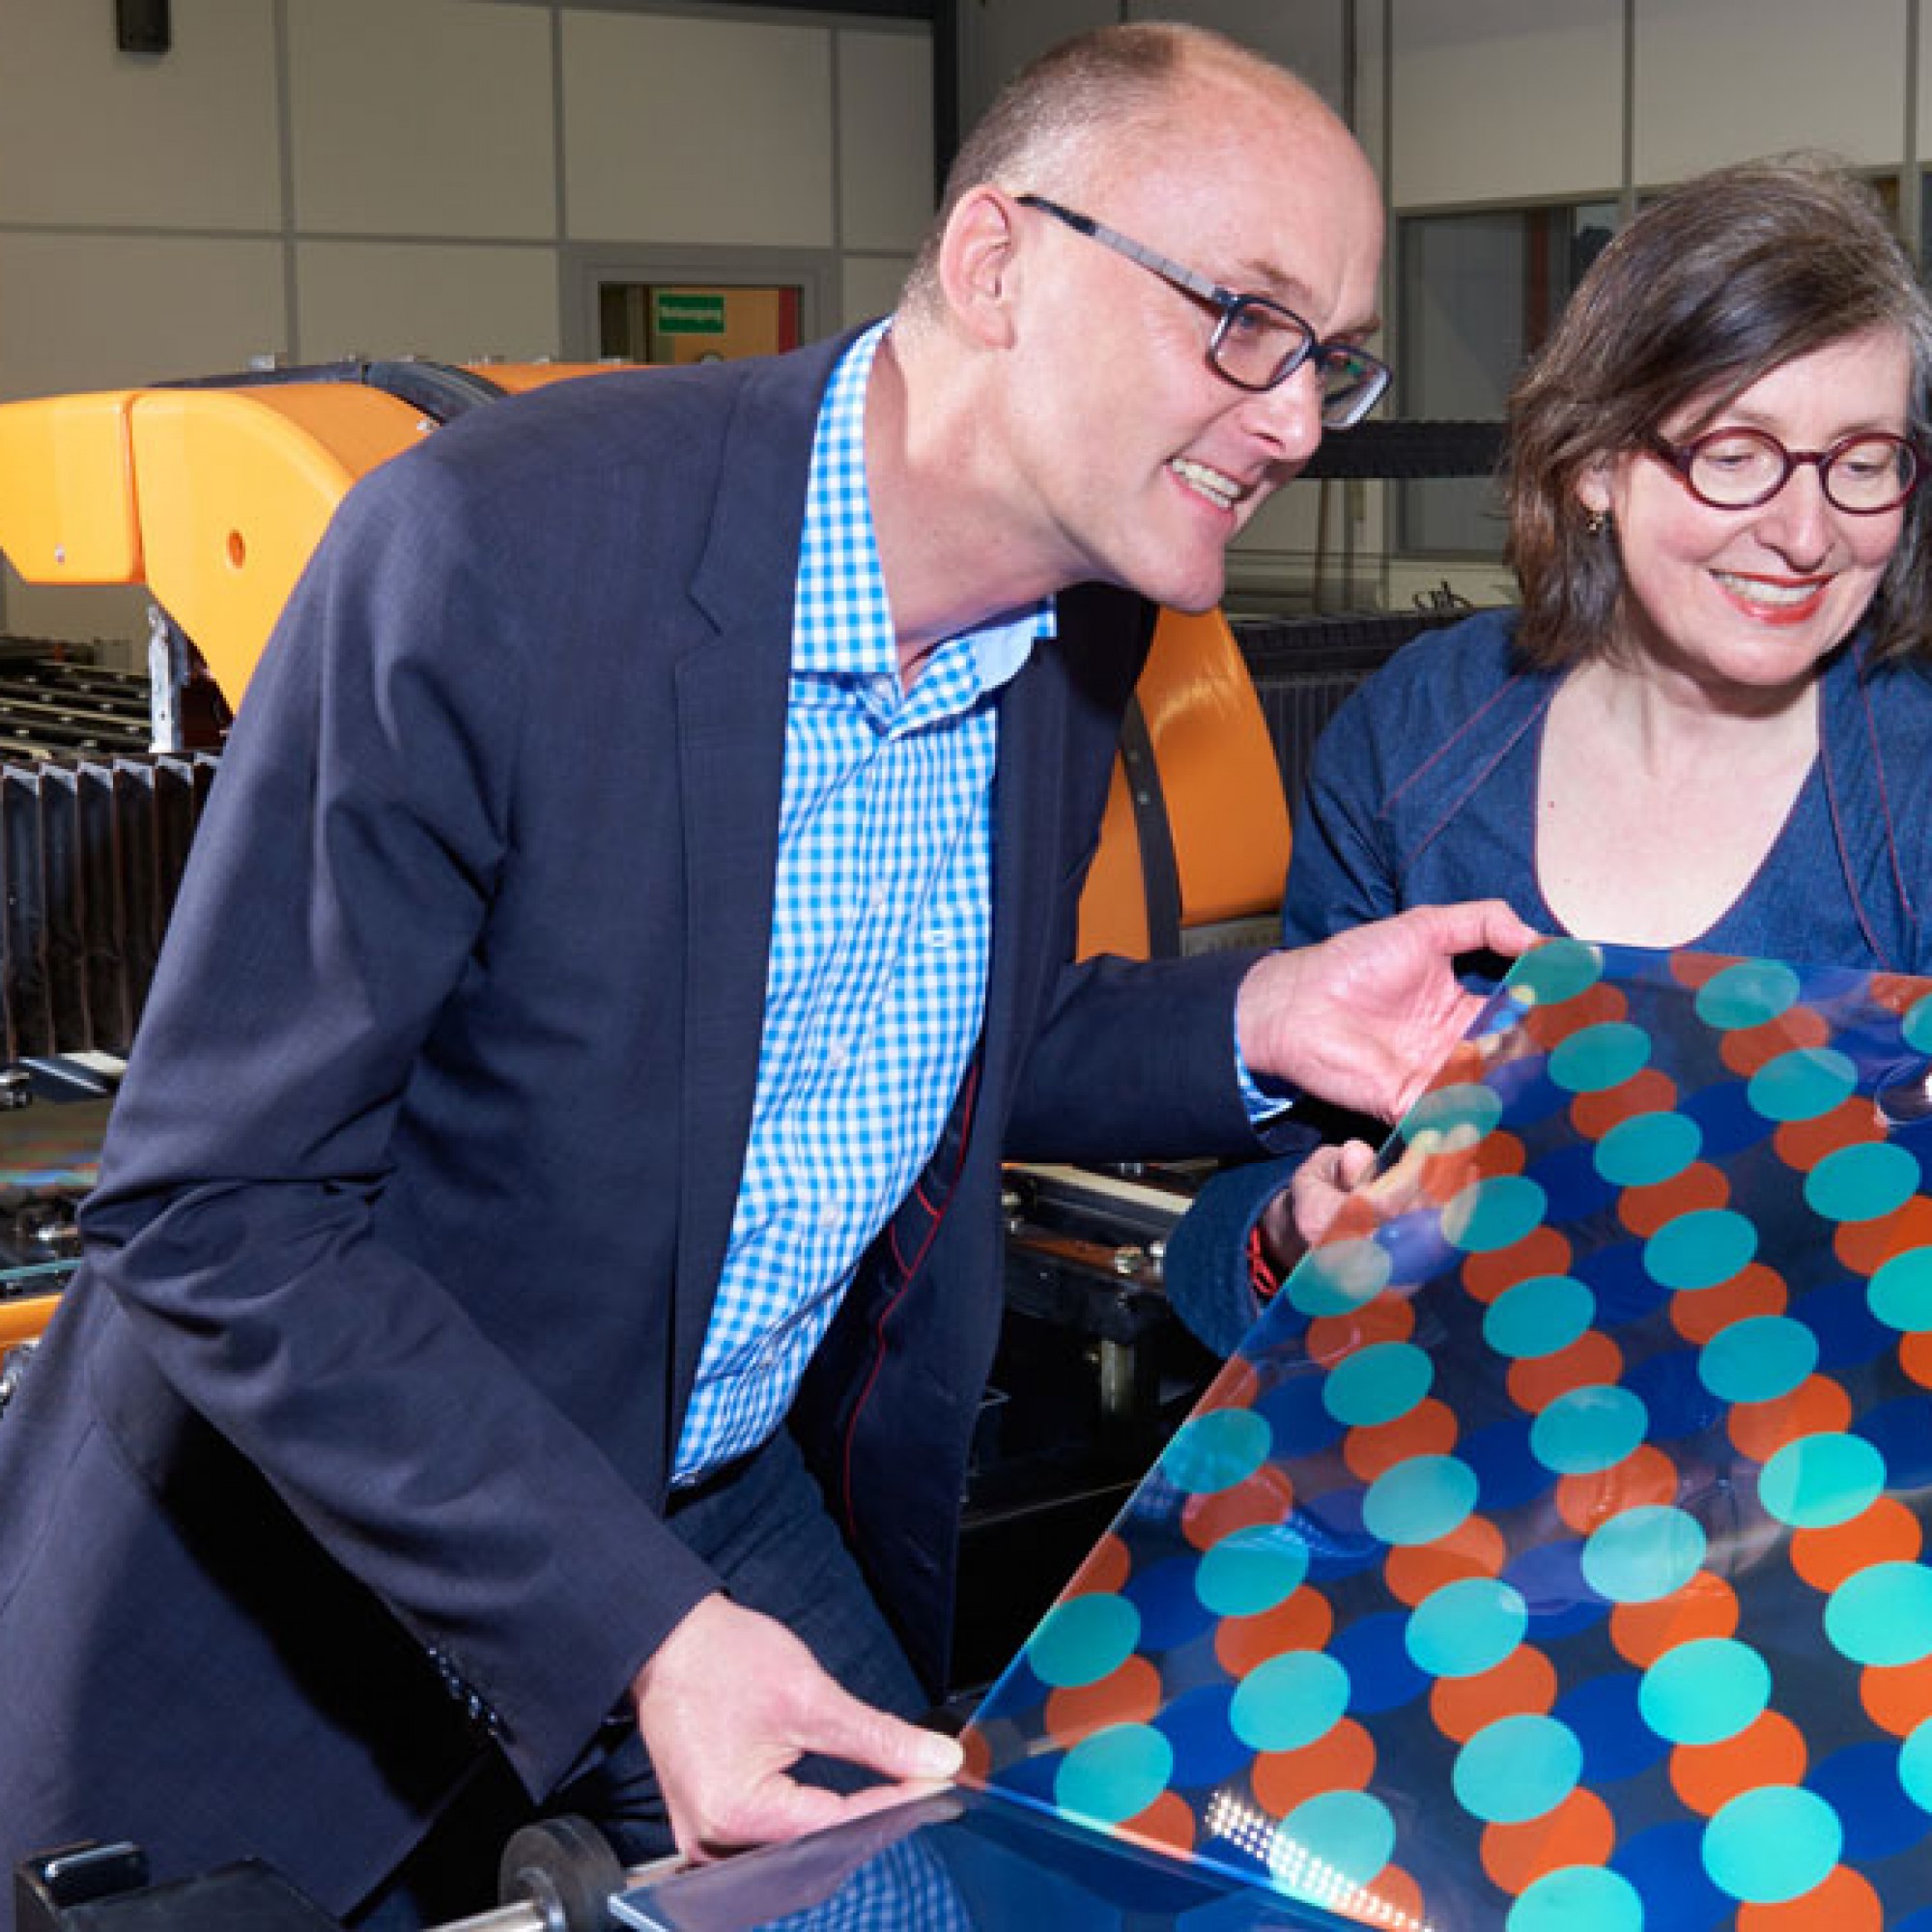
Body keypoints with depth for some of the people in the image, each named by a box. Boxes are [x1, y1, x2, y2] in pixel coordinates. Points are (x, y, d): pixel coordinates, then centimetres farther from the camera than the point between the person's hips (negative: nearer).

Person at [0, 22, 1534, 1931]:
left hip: (744, 1496, 6)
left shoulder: (1078, 619, -6)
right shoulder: (496, 547, -28)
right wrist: (633, 1632, -30)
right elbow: (216, 1212, -25)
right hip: (294, 1544, -5)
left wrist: (1247, 1026, -9)